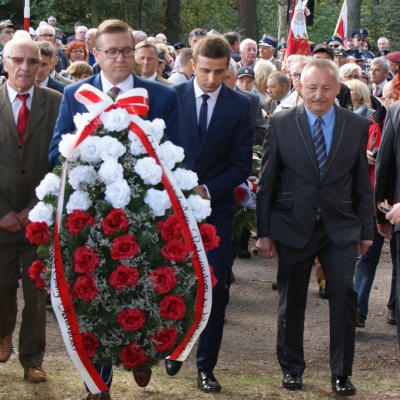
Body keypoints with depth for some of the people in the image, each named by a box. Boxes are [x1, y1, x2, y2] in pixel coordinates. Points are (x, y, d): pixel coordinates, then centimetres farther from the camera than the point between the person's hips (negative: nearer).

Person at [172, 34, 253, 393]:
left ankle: (206, 367, 11)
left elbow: (242, 164, -1)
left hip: (217, 208, 0)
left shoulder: (240, 105, 0)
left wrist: (207, 190, -13)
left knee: (214, 291, 1)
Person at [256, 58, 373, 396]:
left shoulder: (357, 125, 1)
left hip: (341, 227, 0)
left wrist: (365, 230, 5)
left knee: (344, 294, -10)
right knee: (292, 301, 10)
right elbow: (266, 181, 0)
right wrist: (264, 231, -2)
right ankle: (291, 368, 27)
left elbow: (362, 182, 5)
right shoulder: (280, 123, -3)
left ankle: (341, 373, 3)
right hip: (294, 225, 0)